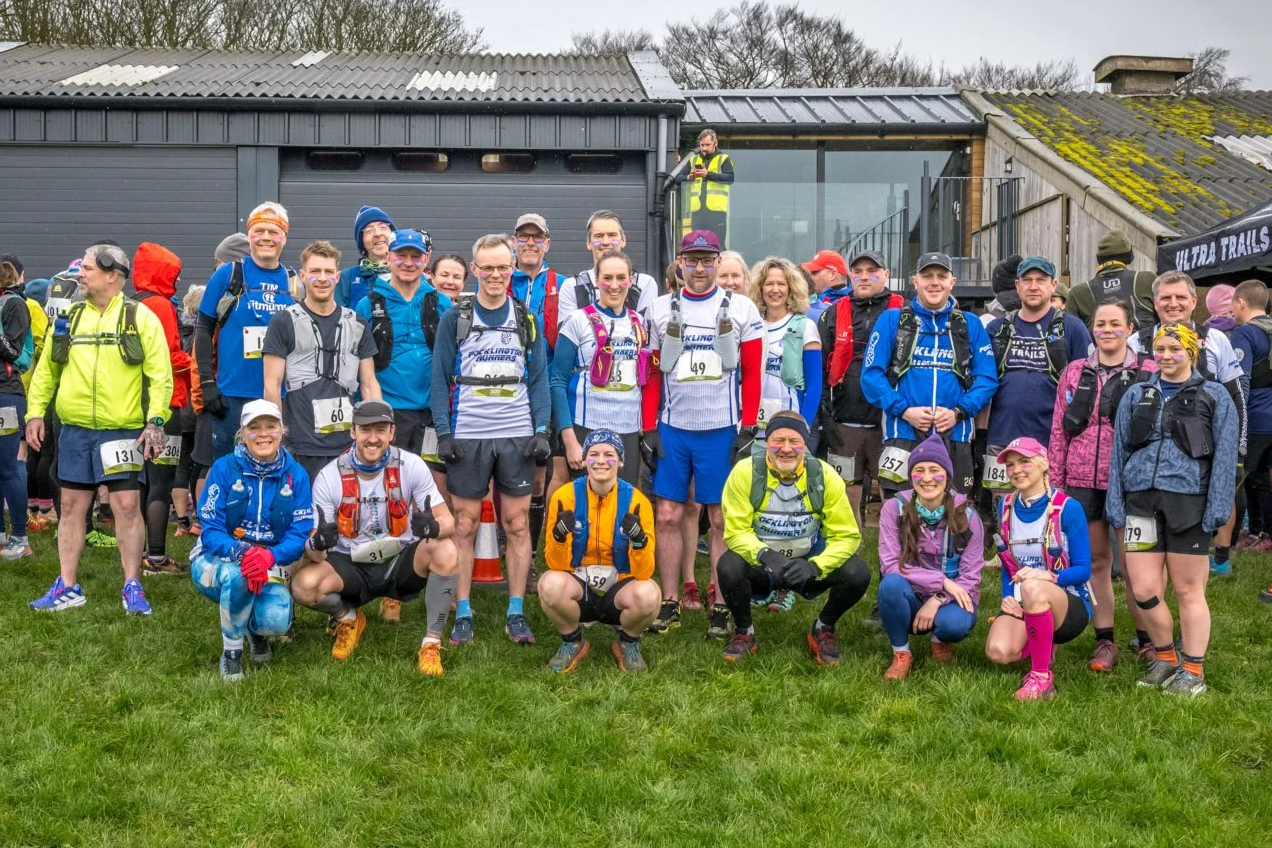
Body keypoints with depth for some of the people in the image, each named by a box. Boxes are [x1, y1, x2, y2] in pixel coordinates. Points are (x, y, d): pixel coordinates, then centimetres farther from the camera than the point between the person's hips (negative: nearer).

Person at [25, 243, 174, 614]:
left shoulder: (140, 317, -2)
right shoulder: (68, 317, 12)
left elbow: (160, 374, -6)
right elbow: (46, 369, 17)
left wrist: (156, 420, -14)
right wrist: (36, 412, 9)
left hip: (122, 430, -4)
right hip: (74, 430, 5)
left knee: (127, 504, -5)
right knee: (71, 506, 9)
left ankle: (132, 588, 6)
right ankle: (67, 587, 19)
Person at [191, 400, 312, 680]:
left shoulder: (296, 475, -6)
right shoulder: (224, 468, -11)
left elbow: (300, 536, -11)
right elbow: (210, 530, -13)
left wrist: (270, 556, -34)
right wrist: (241, 552, -35)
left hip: (271, 566, 2)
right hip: (218, 560, -1)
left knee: (276, 621, -29)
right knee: (238, 574, -39)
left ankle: (255, 628, 13)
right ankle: (231, 653, -13)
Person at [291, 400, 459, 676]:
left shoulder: (411, 466, -12)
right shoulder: (330, 476, -12)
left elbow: (447, 521, -13)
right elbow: (313, 550, -12)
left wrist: (433, 527, -39)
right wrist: (317, 544, -39)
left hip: (401, 562, 0)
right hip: (352, 567, 0)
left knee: (445, 551, -30)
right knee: (304, 585, -28)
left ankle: (432, 643, -11)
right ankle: (348, 619, 10)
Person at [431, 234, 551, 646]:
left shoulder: (527, 320, 7)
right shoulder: (455, 319, 3)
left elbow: (539, 379, 7)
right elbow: (440, 378, 2)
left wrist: (542, 431, -2)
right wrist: (443, 432, -5)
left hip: (518, 436, 1)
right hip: (468, 436, -1)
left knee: (518, 524, 4)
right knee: (465, 525, 3)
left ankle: (516, 612, 12)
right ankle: (463, 613, 11)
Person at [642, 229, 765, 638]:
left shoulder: (742, 310, 1)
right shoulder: (662, 310, 7)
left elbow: (753, 375, 0)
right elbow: (652, 375, 9)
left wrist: (748, 429, -6)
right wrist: (649, 429, 2)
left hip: (721, 430, -2)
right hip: (672, 429, 2)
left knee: (721, 520, 3)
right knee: (667, 517, 3)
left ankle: (720, 607, 11)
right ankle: (670, 604, 14)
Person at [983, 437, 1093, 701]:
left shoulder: (1067, 508, -10)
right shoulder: (1006, 506, 6)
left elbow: (1083, 570, -10)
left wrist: (1048, 576, -29)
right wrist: (1008, 596, -6)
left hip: (1068, 604, -5)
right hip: (1022, 603, 5)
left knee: (1033, 588, -40)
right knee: (998, 652, -27)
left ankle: (1042, 677, -22)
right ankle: (1043, 647, 11)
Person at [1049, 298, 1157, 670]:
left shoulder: (1148, 372, 2)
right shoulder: (1075, 372, 9)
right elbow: (1058, 430, 9)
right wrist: (1054, 481, 5)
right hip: (1083, 481, 3)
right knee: (1096, 561, 8)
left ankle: (1146, 640, 14)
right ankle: (1105, 641, 16)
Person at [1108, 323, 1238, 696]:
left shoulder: (1214, 397, 4)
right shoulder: (1136, 395, 13)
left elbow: (1225, 456, 0)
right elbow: (1119, 451, 12)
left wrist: (1217, 510, -8)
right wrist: (1116, 507, 5)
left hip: (1187, 503, -3)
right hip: (1141, 500, 3)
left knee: (1188, 590, 4)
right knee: (1144, 591, 2)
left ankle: (1193, 671, 16)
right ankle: (1165, 658, 24)